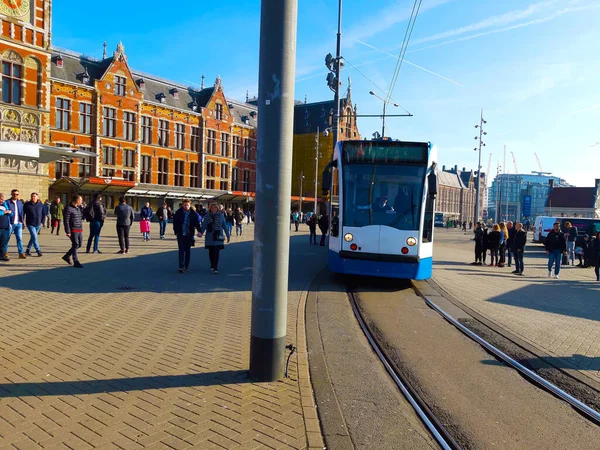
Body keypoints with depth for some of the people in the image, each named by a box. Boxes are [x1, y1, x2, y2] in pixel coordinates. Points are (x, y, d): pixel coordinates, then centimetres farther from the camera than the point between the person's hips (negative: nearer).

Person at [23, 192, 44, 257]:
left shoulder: (41, 205, 3)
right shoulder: (27, 205, -3)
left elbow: (43, 214, 10)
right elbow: (23, 213, 2)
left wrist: (42, 222, 4)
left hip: (38, 224, 3)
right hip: (30, 224, -3)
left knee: (33, 237, 10)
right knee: (34, 237, -12)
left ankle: (28, 250, 22)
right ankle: (38, 251, -5)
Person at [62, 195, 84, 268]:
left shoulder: (79, 208, 12)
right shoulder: (68, 209, -12)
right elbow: (66, 221, -15)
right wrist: (68, 232, -18)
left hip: (80, 229, 8)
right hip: (73, 230, -8)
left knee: (79, 245, 13)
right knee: (75, 245, -6)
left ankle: (67, 256, 30)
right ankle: (76, 262, 0)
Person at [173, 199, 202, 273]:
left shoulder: (193, 214, -2)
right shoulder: (178, 213, -4)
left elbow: (197, 223, -4)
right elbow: (175, 223, 1)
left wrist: (199, 231, -19)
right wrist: (176, 232, -6)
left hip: (189, 235, 2)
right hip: (181, 234, -2)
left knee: (188, 250, 11)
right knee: (181, 250, -6)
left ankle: (186, 266, 24)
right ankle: (181, 267, -6)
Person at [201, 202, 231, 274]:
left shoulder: (220, 216, 2)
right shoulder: (207, 216, 3)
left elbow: (224, 226, 7)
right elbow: (204, 226, 1)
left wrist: (228, 235, 7)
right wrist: (201, 232, -15)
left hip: (218, 237, -2)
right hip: (209, 237, 2)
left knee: (216, 252, -10)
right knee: (211, 252, 11)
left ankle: (215, 268, -11)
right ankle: (212, 265, 30)